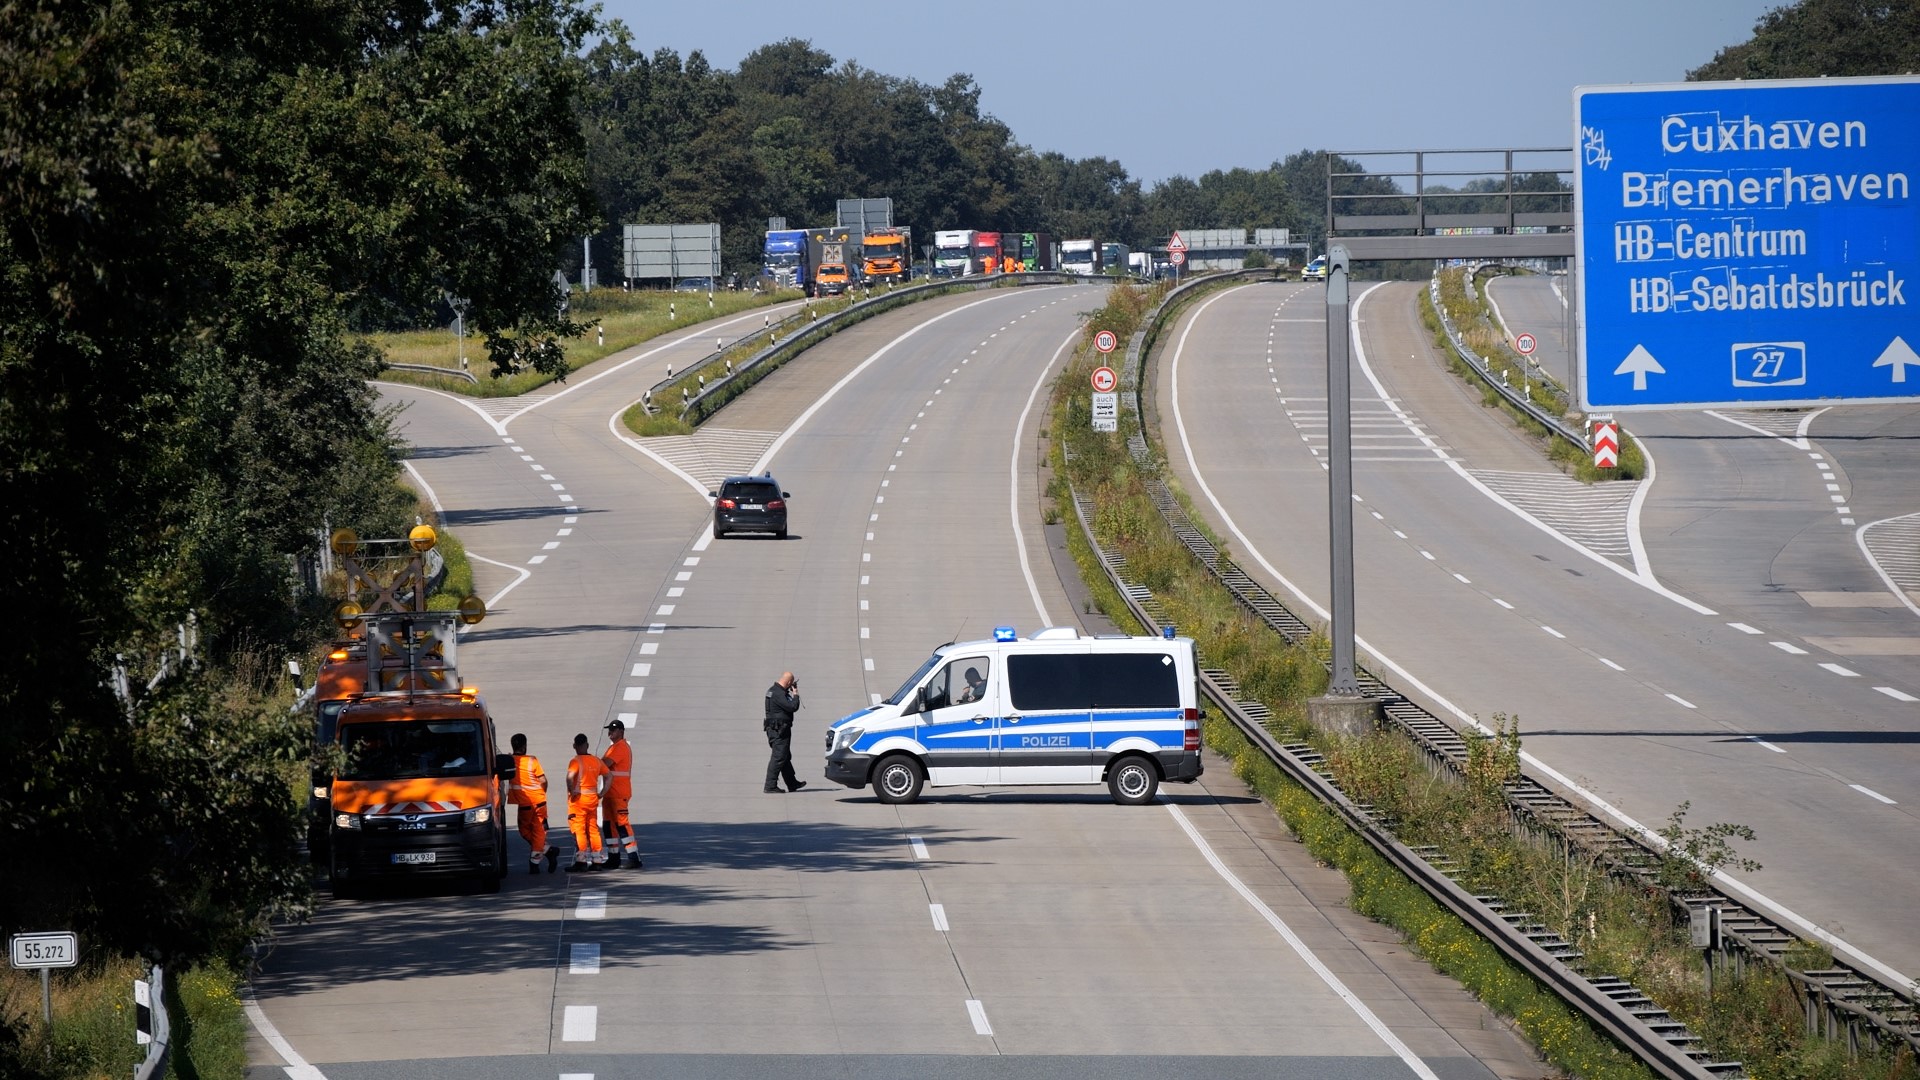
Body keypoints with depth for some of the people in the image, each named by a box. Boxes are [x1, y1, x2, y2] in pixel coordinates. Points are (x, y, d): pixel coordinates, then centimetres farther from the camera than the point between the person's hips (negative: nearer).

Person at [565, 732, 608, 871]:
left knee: (578, 829, -2)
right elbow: (607, 775, 13)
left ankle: (581, 861, -6)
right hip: (593, 798, 6)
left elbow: (570, 776, -28)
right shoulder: (596, 761, 8)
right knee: (593, 829, 12)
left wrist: (571, 791, -16)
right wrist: (603, 792, 14)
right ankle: (598, 861, 14)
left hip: (578, 797, -6)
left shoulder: (576, 761, -12)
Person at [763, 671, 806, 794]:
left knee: (785, 757, 20)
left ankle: (792, 783, 31)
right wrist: (796, 695, -7)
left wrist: (791, 691, 17)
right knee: (778, 757, -8)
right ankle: (770, 786, -9)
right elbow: (793, 707, -24)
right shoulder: (779, 694, -21)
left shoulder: (773, 690, 11)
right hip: (779, 730, -11)